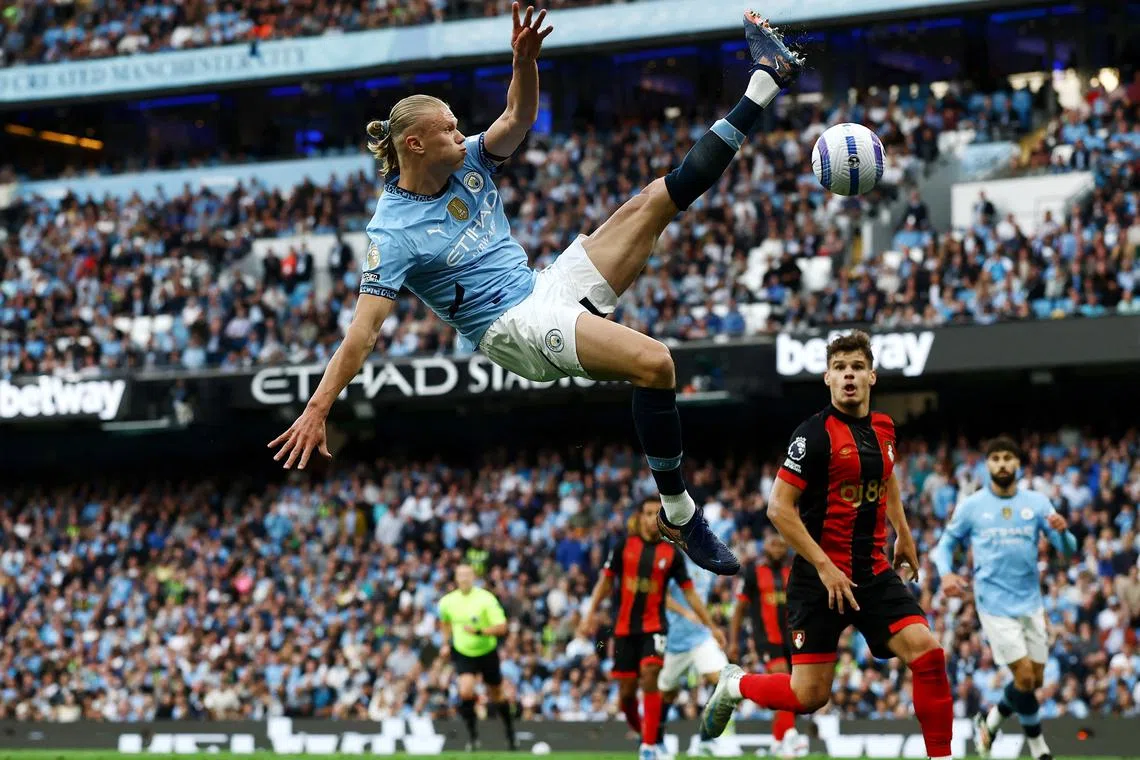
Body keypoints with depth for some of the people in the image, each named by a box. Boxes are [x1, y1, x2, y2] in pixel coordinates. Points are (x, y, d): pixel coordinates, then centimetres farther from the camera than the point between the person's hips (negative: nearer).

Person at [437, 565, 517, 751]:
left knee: (497, 695, 12)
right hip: (463, 654, 1)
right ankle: (472, 735, -4)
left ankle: (510, 732, 37)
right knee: (466, 692, -21)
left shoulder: (486, 599, -17)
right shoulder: (447, 601, -5)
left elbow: (501, 627, -20)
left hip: (487, 653, -1)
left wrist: (479, 632, -32)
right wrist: (446, 643, 14)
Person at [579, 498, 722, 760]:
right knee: (627, 691, 1)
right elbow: (605, 581, 7)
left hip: (654, 625, -1)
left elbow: (689, 591, 6)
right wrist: (590, 613, -1)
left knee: (650, 675, -23)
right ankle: (643, 732, 27)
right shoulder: (623, 546, 2)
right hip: (624, 627, 1)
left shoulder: (671, 553, 2)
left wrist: (710, 626, 3)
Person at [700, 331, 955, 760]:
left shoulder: (882, 429, 8)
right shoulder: (815, 433, -13)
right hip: (820, 577, -5)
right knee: (810, 694, -5)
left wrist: (903, 534, 29)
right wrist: (824, 567, -20)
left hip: (875, 573, 5)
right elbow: (779, 507, -16)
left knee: (928, 654, -14)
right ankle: (734, 685, 25)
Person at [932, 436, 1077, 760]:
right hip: (995, 604, -4)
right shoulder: (971, 506, -3)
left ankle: (989, 721, 33)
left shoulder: (1037, 502, 2)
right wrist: (946, 573, -14)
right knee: (1024, 676, -11)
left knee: (1036, 680, 8)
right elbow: (946, 543, 7)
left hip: (1031, 603, 4)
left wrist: (1062, 531, -24)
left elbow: (1068, 549, 0)